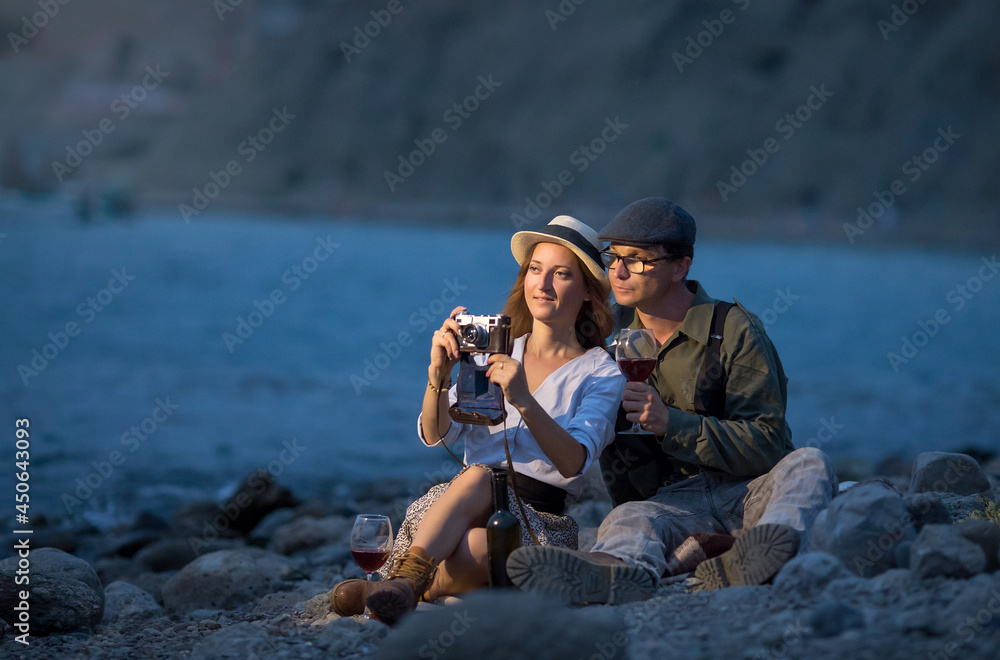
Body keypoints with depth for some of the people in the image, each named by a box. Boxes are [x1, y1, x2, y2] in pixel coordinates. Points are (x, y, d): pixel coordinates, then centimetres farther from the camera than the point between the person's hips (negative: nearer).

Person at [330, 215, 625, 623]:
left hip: (542, 522, -3)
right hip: (467, 504, 3)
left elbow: (574, 463, -14)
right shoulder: (492, 351, 17)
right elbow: (435, 435, 4)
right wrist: (438, 375, -17)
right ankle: (400, 587, -50)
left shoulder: (602, 373, 5)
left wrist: (524, 401, -30)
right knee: (477, 474, -35)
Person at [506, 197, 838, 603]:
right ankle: (619, 572, -71)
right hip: (673, 502, 2)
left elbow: (767, 444, -9)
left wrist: (671, 423, -21)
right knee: (626, 518, -32)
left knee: (809, 464, -32)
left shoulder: (735, 331, -1)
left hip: (748, 491, -1)